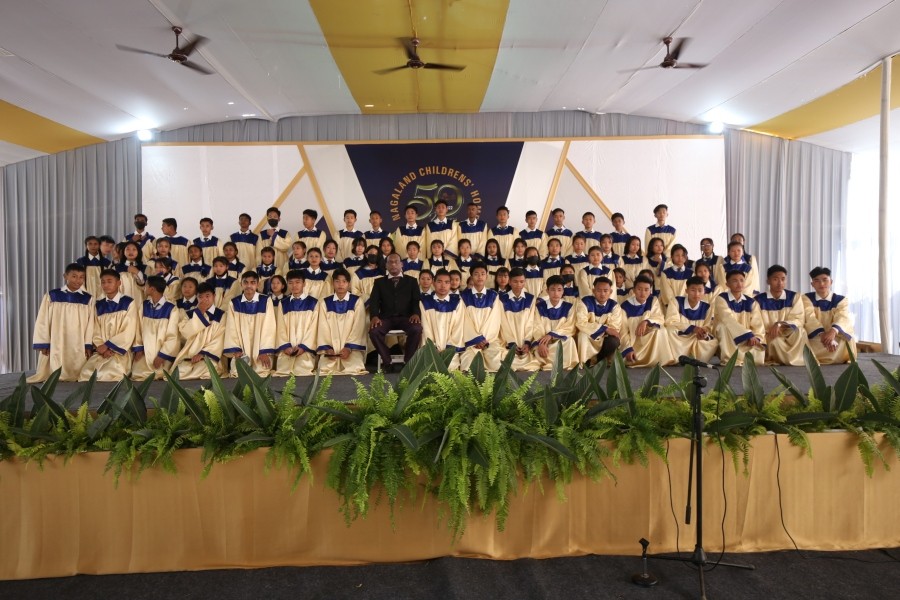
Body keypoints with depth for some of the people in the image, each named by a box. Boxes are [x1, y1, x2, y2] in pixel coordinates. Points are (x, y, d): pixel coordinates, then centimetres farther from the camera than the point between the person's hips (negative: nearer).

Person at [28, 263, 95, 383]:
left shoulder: (88, 299, 4)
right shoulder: (51, 296, 2)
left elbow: (90, 324, 2)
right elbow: (43, 321, 4)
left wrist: (88, 345, -3)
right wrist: (43, 344, 0)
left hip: (79, 347, 0)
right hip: (55, 346, 0)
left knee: (76, 375, -4)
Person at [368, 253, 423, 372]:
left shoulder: (411, 281, 17)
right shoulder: (379, 282, 19)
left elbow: (417, 300, 6)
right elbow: (373, 301, 6)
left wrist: (416, 313, -16)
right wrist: (374, 316, -15)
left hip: (406, 317, -1)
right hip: (386, 317, 1)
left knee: (417, 330, -33)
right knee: (373, 331, -31)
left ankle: (408, 362, -14)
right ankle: (387, 362, -13)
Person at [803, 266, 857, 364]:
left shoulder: (841, 300, 4)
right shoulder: (806, 298, 2)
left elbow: (843, 318, -18)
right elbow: (810, 317, -17)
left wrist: (833, 331, -44)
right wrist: (822, 334, -38)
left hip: (835, 336, 1)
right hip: (813, 338, -1)